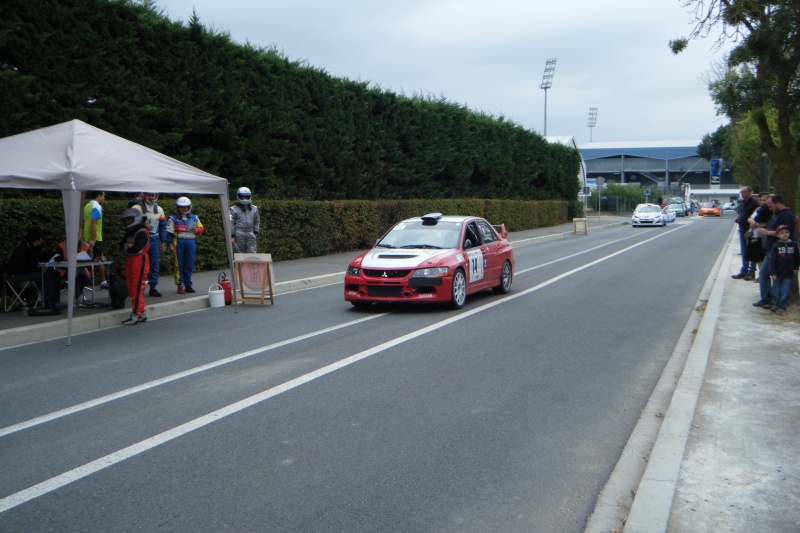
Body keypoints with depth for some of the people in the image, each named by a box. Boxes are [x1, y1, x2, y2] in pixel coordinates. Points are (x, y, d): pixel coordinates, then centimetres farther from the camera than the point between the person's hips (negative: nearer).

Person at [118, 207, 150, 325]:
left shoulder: (142, 233, -12)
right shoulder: (129, 233, 18)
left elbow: (137, 249, -22)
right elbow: (121, 247, 11)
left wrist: (126, 247, -5)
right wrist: (129, 247, -8)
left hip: (139, 263, -10)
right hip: (130, 262, 10)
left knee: (137, 289, -9)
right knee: (131, 289, 11)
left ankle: (136, 315, -7)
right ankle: (141, 314, 18)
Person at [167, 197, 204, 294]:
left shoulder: (194, 218, 15)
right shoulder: (173, 219, 5)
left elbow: (201, 229, 18)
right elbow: (169, 232, 1)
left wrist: (196, 230, -5)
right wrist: (170, 244, -7)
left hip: (191, 243, 3)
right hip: (179, 243, -3)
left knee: (189, 265, 4)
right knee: (179, 265, -2)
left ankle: (188, 285, 11)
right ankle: (180, 285, 3)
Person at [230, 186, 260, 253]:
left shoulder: (254, 209, 13)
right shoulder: (234, 209, 2)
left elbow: (257, 221, 22)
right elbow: (231, 223, -1)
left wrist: (255, 232, 11)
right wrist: (232, 236, -7)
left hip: (251, 234, 3)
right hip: (239, 234, -3)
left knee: (252, 253, -3)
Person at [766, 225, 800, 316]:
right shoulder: (776, 246, -6)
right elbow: (771, 260, -8)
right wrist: (772, 273, -11)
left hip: (788, 274, 1)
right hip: (777, 273, -1)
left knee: (785, 291, 1)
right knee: (777, 291, 8)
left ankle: (782, 307, 8)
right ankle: (776, 305, 22)